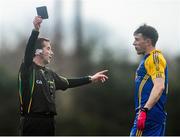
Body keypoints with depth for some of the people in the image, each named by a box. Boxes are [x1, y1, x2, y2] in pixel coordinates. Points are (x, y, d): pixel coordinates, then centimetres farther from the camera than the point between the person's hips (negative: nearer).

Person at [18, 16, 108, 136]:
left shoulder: (49, 73, 17)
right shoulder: (28, 69, -6)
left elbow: (67, 82, 29)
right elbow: (28, 52, -24)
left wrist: (91, 79, 31)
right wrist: (35, 30, -37)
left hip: (49, 121, 8)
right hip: (32, 122, -8)